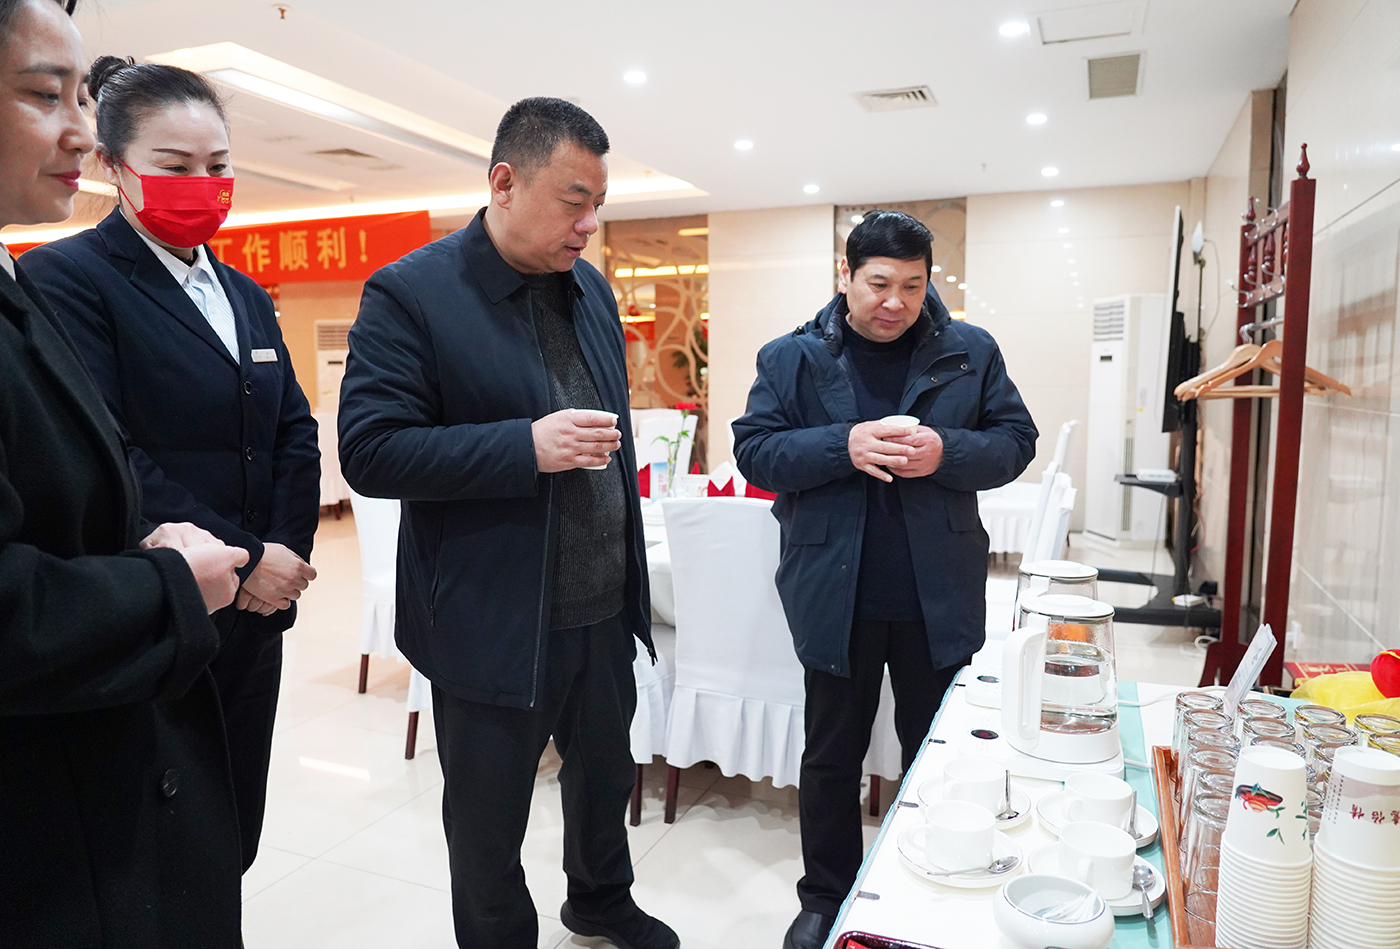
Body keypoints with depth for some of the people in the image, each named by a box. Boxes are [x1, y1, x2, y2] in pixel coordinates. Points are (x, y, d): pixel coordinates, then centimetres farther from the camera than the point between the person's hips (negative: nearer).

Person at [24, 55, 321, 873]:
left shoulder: (246, 296, 14)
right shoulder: (67, 277, -8)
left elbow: (297, 433, 8)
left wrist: (285, 554, -6)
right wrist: (242, 558, -17)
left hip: (255, 616, 6)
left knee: (233, 838, 17)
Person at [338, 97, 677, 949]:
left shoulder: (592, 287, 6)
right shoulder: (409, 294, -14)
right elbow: (369, 452, -19)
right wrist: (528, 446, -28)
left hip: (604, 610, 6)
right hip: (492, 625, -6)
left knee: (607, 773, 25)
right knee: (488, 821, 15)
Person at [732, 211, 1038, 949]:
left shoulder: (971, 352, 1)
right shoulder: (790, 358, -1)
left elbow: (1015, 441, 1)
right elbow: (755, 450, -7)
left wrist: (946, 452, -19)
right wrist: (844, 446, -22)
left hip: (939, 597, 2)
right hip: (835, 595, -1)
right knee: (831, 755, 14)